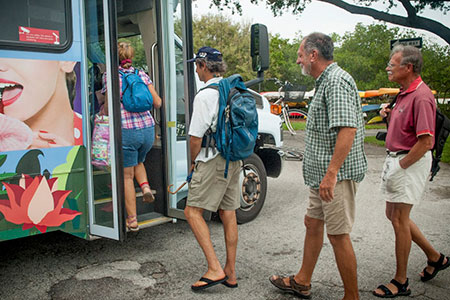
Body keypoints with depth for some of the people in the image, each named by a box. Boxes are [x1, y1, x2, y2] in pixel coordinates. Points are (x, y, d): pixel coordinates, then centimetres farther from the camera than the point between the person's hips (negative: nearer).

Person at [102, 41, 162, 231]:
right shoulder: (141, 75, 9)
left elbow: (109, 106, -5)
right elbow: (157, 103, 6)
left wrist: (103, 112, 17)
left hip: (126, 130, -4)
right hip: (148, 127, 4)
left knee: (127, 175, 7)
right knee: (138, 161, 32)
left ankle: (132, 220, 10)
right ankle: (145, 186, 4)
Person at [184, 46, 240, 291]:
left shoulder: (204, 95, -13)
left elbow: (195, 137, -14)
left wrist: (193, 162, 4)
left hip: (213, 161, -8)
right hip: (234, 160, 9)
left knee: (192, 211, -3)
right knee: (228, 214, 10)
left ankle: (214, 269, -9)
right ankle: (230, 274, 18)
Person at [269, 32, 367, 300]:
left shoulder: (337, 80, -16)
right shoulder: (326, 82, 18)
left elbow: (348, 128, -27)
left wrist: (331, 173, -29)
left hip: (337, 175, -11)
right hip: (321, 173, 11)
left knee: (338, 235, -3)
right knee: (313, 223, 17)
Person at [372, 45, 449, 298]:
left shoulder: (421, 96, -19)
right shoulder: (405, 93, 13)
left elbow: (425, 141, -24)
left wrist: (400, 167, -18)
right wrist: (390, 116, 4)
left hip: (412, 162, -10)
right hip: (396, 159, 10)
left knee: (399, 220, -2)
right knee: (394, 215, 16)